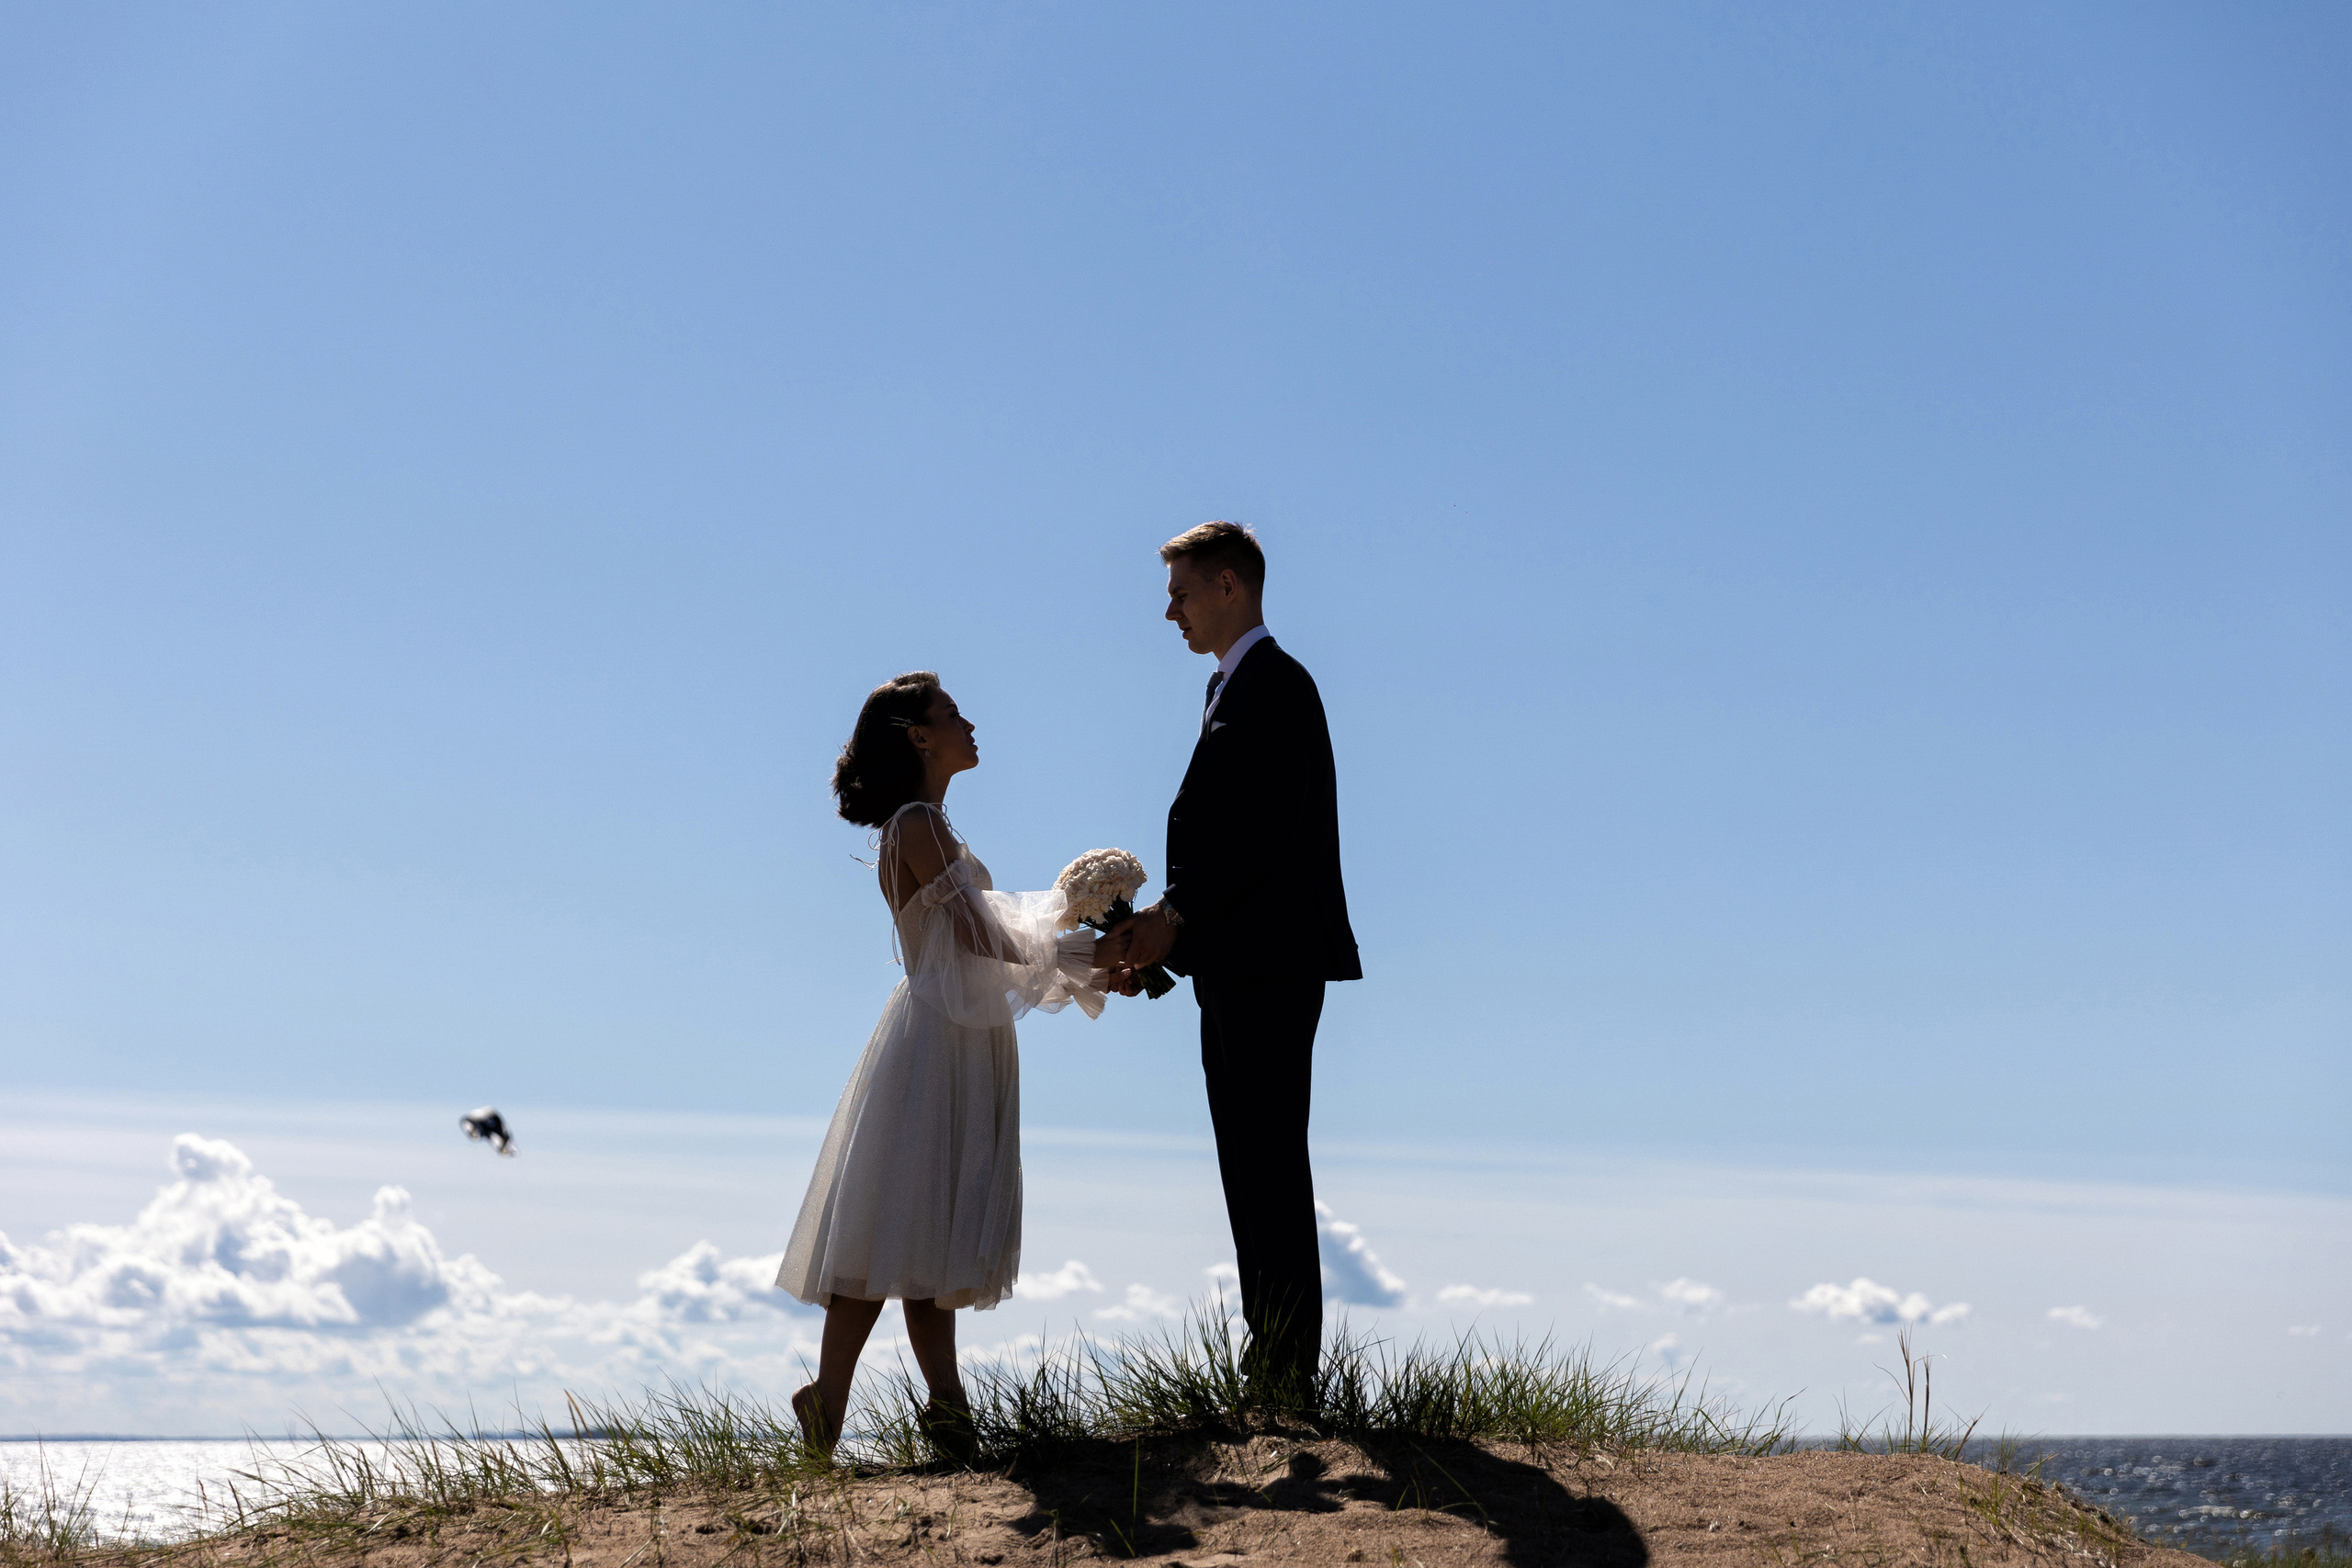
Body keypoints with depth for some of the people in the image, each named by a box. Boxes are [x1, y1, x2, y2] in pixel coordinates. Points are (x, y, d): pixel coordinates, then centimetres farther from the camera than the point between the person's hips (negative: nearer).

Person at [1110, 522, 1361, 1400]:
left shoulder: (1274, 684, -11)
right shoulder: (1234, 686, 20)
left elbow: (1265, 830, -21)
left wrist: (1176, 915, -19)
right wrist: (1162, 932, 8)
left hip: (1269, 965, -10)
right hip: (1234, 965, 10)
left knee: (1271, 1160, -7)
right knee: (1250, 1163, 13)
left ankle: (1290, 1371, -3)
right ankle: (1270, 1355, 19)